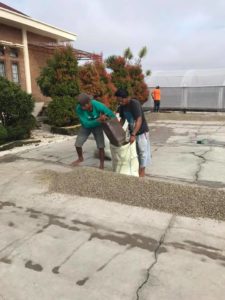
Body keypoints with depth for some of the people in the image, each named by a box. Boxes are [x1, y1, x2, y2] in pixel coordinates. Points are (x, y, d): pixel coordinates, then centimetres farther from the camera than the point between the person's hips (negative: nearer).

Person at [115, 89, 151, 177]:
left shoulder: (135, 104, -26)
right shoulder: (122, 106, -3)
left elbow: (139, 120, -33)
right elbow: (122, 119, 10)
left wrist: (133, 135, -40)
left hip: (141, 131, -7)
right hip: (132, 131, 7)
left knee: (142, 151, 3)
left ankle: (142, 171, 13)